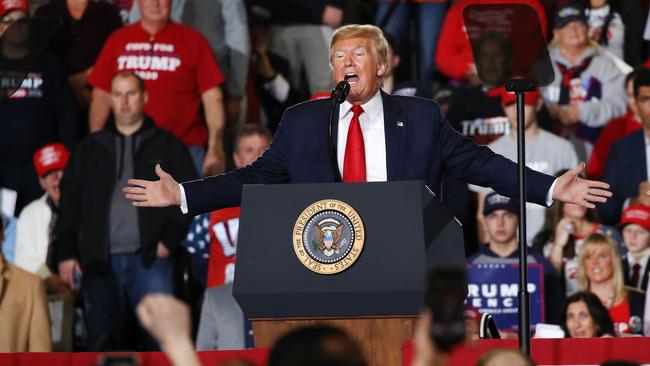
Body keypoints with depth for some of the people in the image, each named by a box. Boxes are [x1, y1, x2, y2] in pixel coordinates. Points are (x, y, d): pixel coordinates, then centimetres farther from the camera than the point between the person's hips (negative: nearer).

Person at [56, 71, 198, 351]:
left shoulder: (166, 145, 10)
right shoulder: (91, 148, 17)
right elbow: (70, 200, 14)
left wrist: (170, 239, -5)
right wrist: (66, 253, 5)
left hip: (149, 260, -2)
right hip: (100, 262, 2)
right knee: (101, 342, 0)